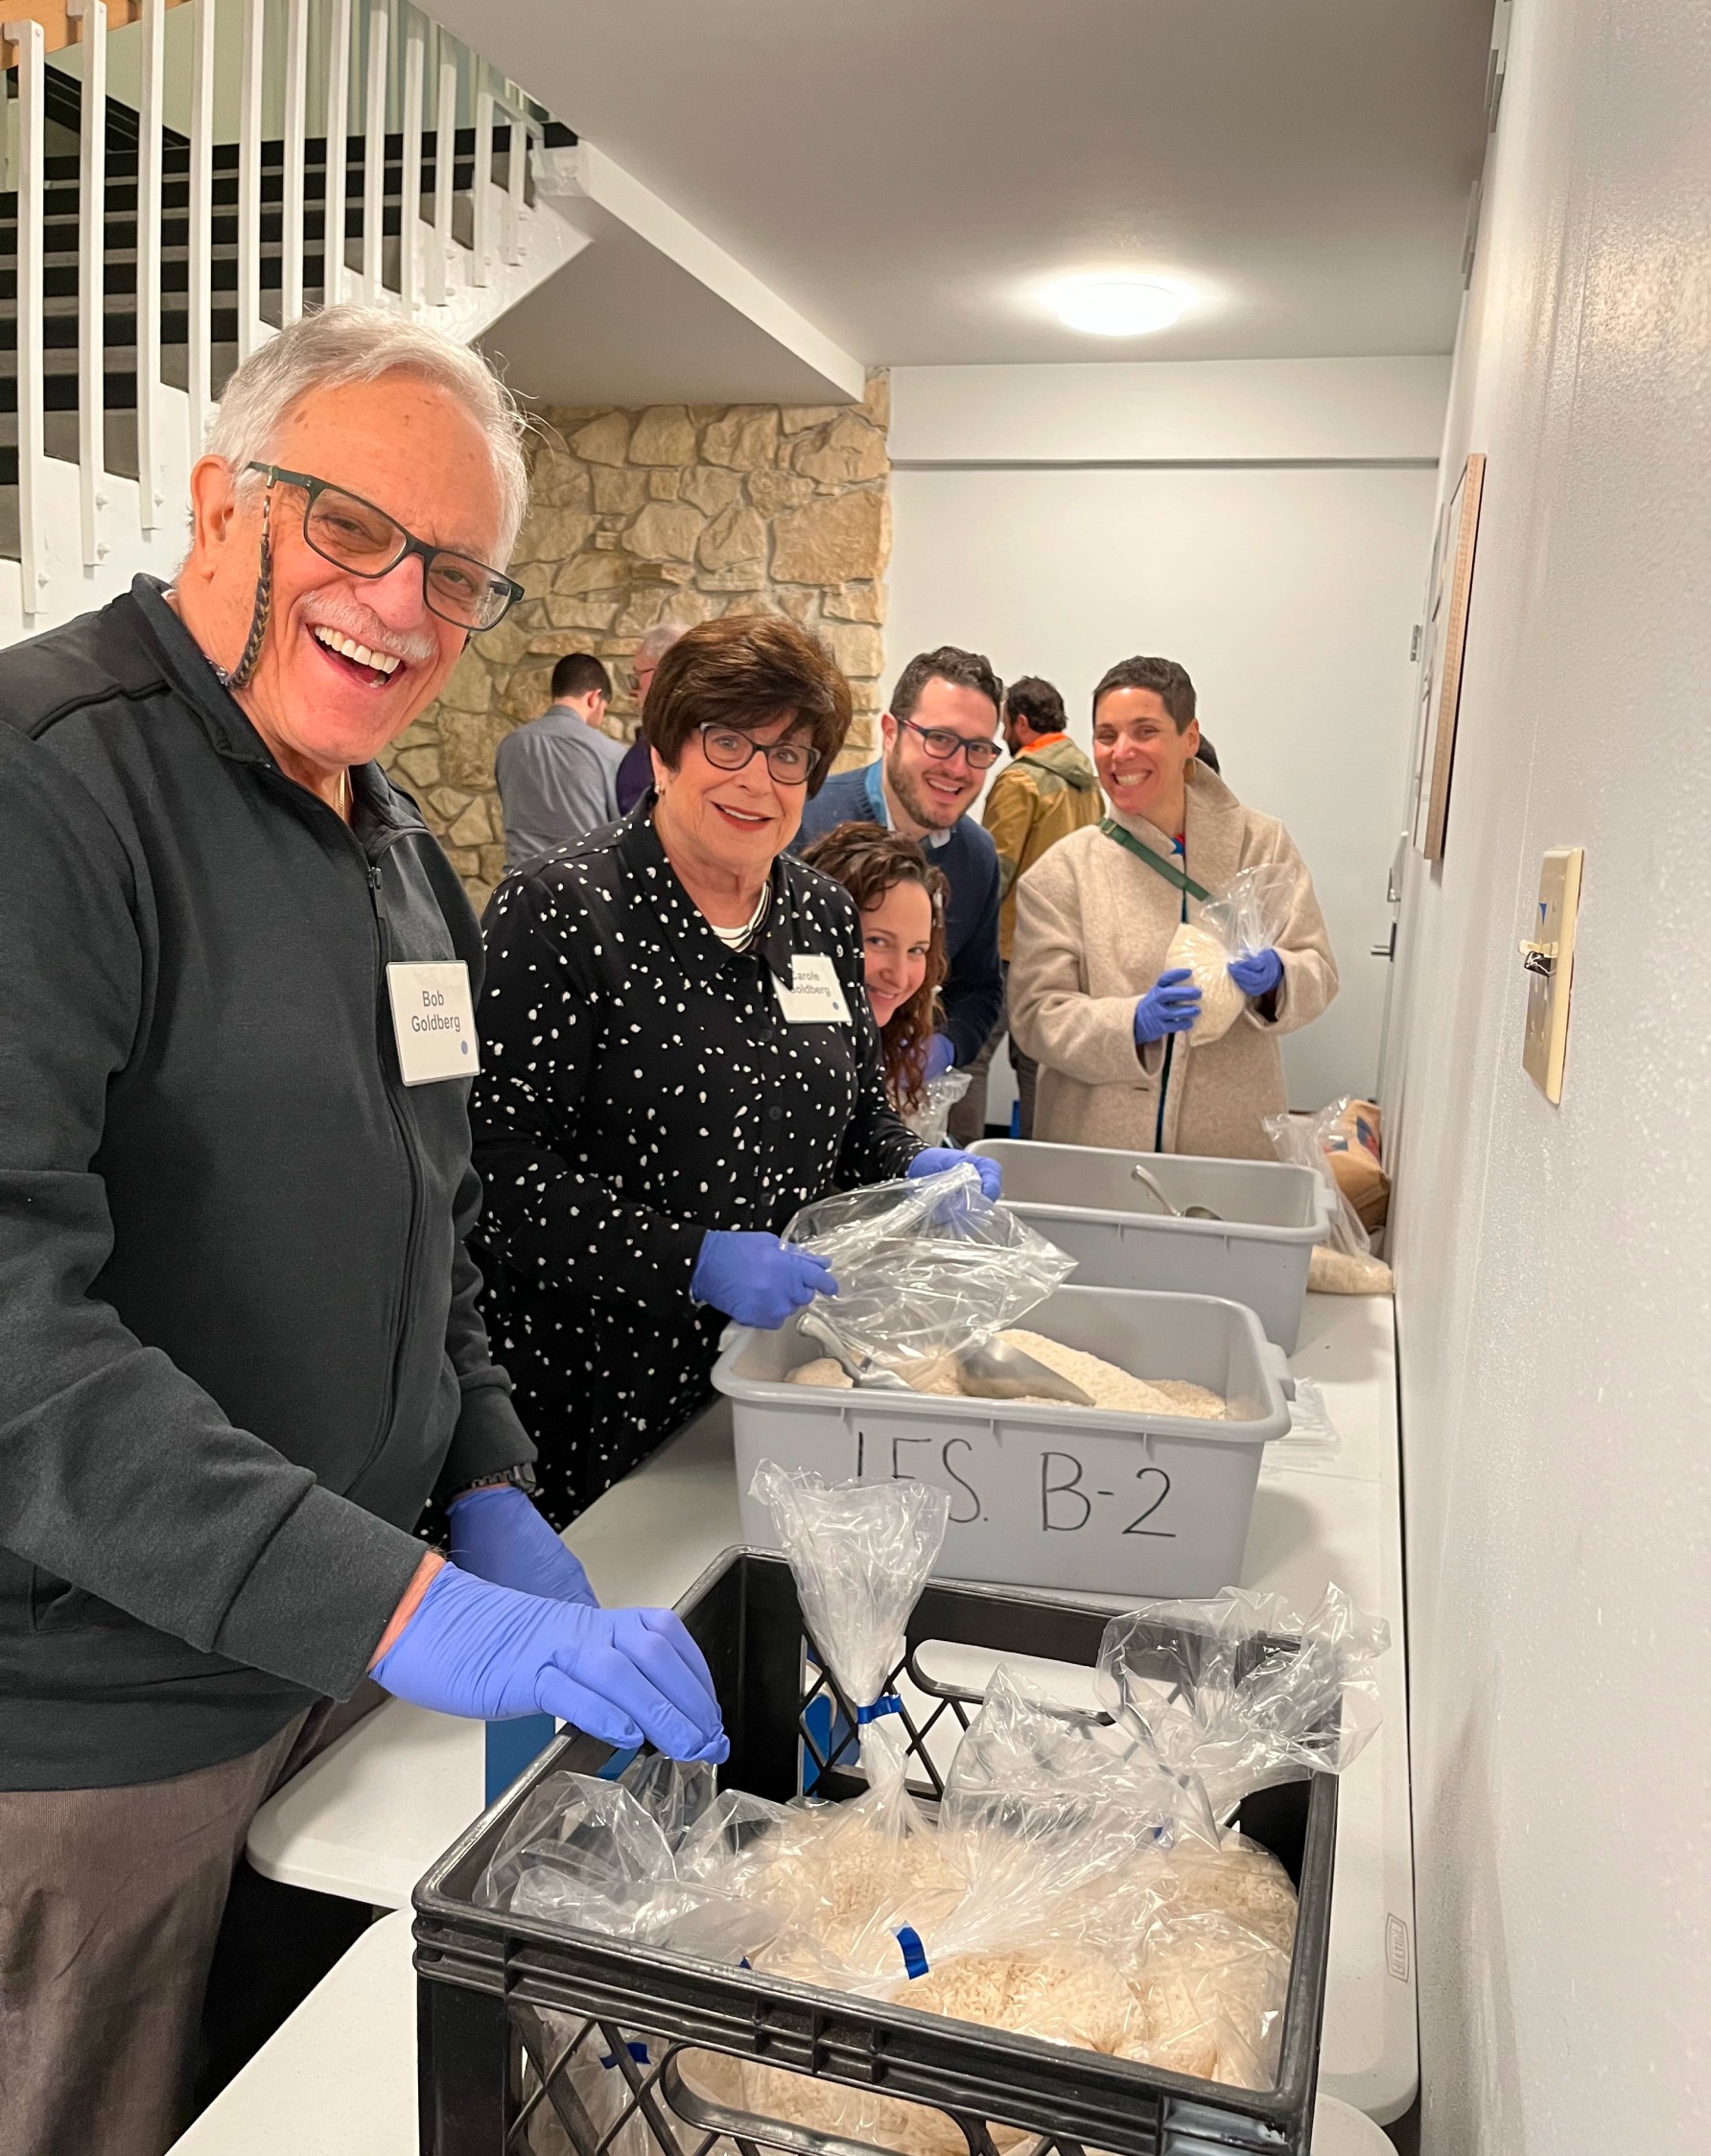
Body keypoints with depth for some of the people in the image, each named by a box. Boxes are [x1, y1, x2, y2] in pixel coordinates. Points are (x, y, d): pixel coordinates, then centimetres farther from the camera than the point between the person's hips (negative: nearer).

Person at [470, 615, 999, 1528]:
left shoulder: (822, 913, 8)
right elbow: (503, 1168, -18)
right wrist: (693, 1260, -25)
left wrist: (916, 1170, -2)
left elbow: (859, 1114, 18)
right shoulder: (557, 910, -13)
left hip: (780, 1359, 6)